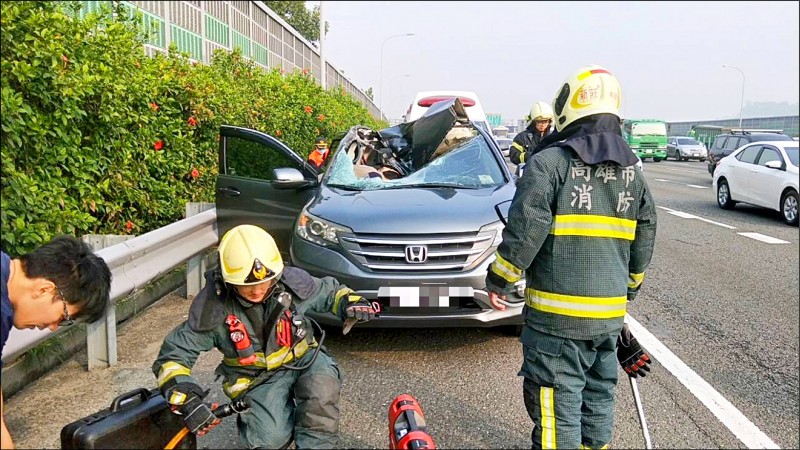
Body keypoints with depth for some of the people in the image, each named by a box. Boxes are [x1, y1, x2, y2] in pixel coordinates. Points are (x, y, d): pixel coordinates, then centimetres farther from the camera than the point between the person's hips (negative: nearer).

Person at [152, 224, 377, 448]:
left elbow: (328, 290, 7)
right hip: (258, 378, -1)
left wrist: (350, 302, -17)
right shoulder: (213, 307, -19)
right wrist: (186, 399, -31)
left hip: (304, 359, 1)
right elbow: (173, 356, -15)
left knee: (322, 390, -33)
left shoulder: (291, 281, -14)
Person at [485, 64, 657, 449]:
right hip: (609, 315, 7)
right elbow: (643, 243, 16)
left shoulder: (549, 163, -12)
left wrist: (498, 281, -4)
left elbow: (524, 230, -17)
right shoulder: (632, 173, 10)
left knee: (559, 409, 4)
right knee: (598, 399, 22)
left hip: (556, 316, -6)